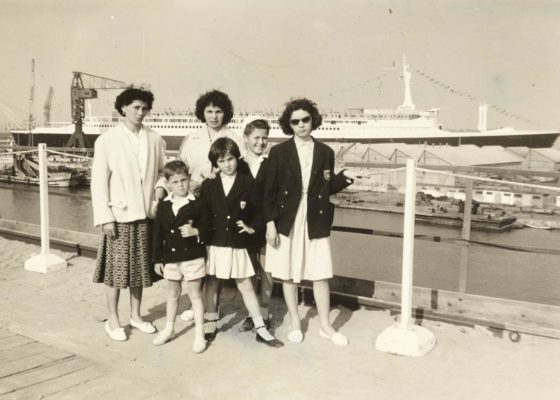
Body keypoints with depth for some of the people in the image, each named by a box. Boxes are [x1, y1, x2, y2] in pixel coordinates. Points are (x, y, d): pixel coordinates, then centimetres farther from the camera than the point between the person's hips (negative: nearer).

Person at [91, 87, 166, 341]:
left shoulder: (155, 140, 3)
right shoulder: (107, 140, -5)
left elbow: (163, 172, 12)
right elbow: (99, 181, -7)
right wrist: (104, 217, -11)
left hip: (145, 214, 3)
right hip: (119, 214, -3)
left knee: (140, 267, 12)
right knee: (117, 268, 4)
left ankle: (135, 315, 28)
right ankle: (112, 320, 19)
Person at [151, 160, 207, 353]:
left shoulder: (197, 204, -9)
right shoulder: (163, 206, 1)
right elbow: (158, 234, 5)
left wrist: (195, 231, -22)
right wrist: (157, 259, 5)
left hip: (193, 256, -4)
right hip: (170, 257, 4)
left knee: (194, 294, 4)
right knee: (172, 294, 19)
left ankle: (199, 334, 13)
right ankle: (169, 329, 35)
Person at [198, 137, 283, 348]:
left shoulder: (247, 182, -1)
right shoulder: (208, 185, 1)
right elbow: (203, 215, 0)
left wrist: (252, 227, -7)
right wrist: (202, 237, -8)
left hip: (237, 243, -1)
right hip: (213, 243, 1)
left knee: (245, 285, 4)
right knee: (211, 283, 12)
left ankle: (261, 329, 12)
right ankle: (211, 324, 30)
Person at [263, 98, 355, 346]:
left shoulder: (325, 152, 3)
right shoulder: (279, 152, -4)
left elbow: (328, 188, 8)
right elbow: (269, 190, -4)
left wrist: (344, 178, -11)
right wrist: (270, 223, -8)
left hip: (316, 222, 2)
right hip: (287, 221, -1)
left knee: (321, 274, 5)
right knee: (289, 274, 9)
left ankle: (325, 325, 21)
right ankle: (294, 323, 27)